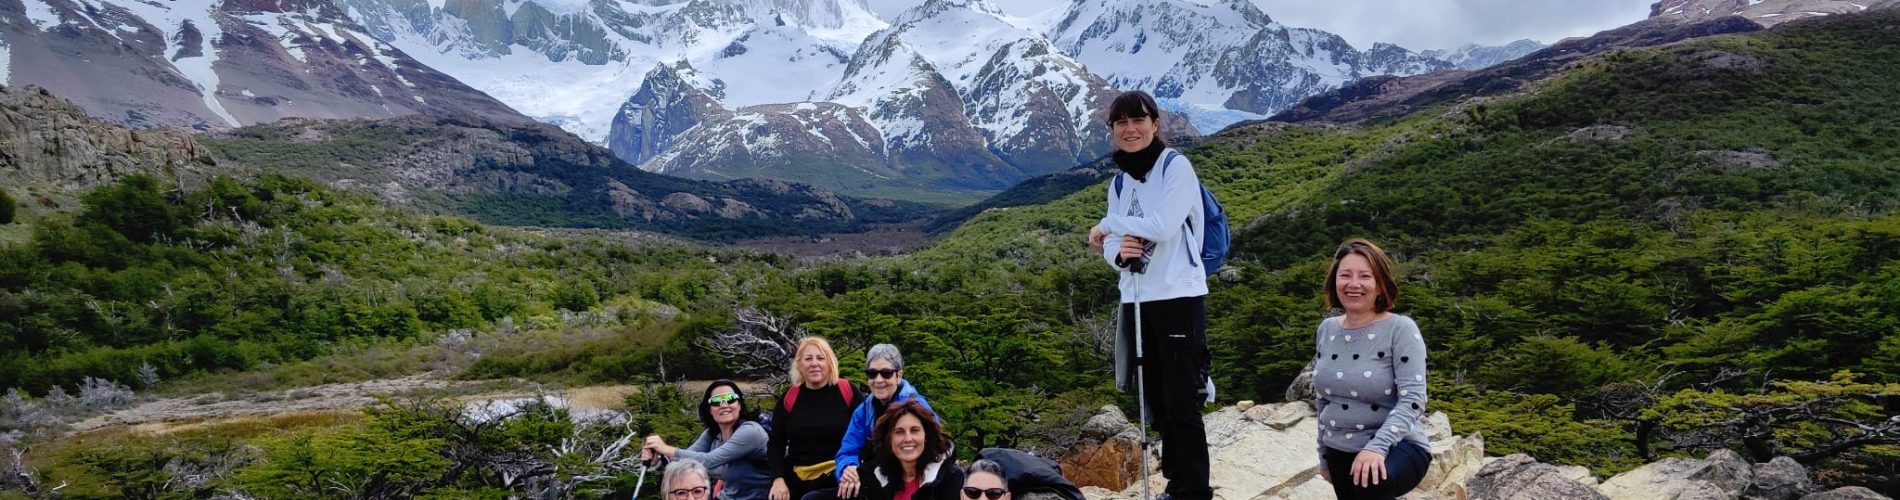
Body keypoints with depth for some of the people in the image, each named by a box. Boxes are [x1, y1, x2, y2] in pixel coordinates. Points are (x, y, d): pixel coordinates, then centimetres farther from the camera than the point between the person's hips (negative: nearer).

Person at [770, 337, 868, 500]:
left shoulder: (848, 392, -4)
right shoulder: (788, 398, 3)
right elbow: (775, 444, 6)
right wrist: (778, 479, -8)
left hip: (839, 481, -2)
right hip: (796, 482, 2)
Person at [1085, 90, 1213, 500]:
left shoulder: (1175, 165, -7)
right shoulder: (1120, 182, 14)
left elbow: (1162, 225, -20)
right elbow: (1110, 244, 10)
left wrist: (1107, 226, -5)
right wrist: (1118, 252, -15)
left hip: (1178, 297, -7)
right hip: (1136, 299, 7)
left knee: (1182, 402, -4)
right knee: (1156, 400, 12)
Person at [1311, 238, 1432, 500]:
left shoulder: (1401, 329, -12)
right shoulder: (1327, 329, 5)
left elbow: (1412, 399, -20)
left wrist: (1377, 447, -32)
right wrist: (1323, 454, 16)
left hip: (1396, 448, -6)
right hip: (1339, 453, 6)